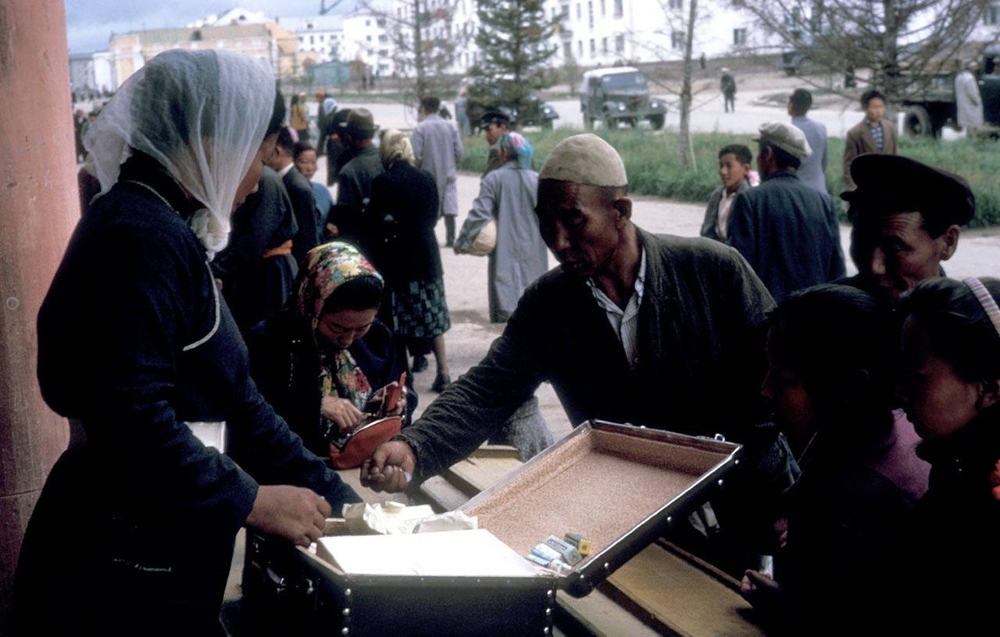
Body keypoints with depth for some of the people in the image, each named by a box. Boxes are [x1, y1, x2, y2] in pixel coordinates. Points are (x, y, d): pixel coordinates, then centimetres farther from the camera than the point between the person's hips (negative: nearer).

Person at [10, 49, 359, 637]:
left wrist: (333, 496, 10)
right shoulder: (142, 235, -19)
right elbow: (128, 415, -27)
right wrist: (252, 501, -18)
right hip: (122, 565, -10)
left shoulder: (167, 231, 13)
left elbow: (230, 396, 12)